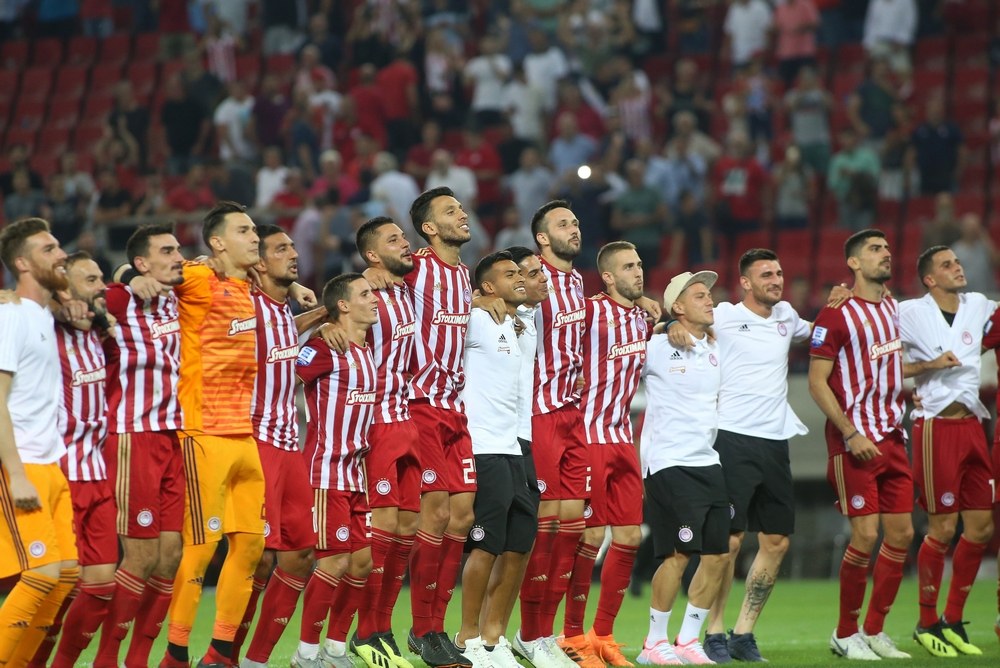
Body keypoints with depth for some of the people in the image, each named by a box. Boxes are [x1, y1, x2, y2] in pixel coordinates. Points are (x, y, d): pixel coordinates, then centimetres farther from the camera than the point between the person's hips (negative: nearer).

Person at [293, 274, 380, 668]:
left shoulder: (366, 352, 12)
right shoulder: (325, 348, -13)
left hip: (355, 472, 8)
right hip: (327, 473, -8)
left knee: (362, 561, 7)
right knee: (334, 562, -9)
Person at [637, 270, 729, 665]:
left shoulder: (714, 349, 14)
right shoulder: (657, 347, -6)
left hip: (707, 462, 7)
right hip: (669, 464, -7)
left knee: (718, 555, 3)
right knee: (678, 553, -12)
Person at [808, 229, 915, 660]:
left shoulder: (892, 308, 12)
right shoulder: (837, 315, -11)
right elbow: (817, 383, -13)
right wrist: (851, 434, -18)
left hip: (892, 438, 7)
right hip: (855, 442, -7)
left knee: (901, 533, 4)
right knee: (865, 535, -10)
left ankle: (874, 630, 16)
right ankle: (845, 634, 4)